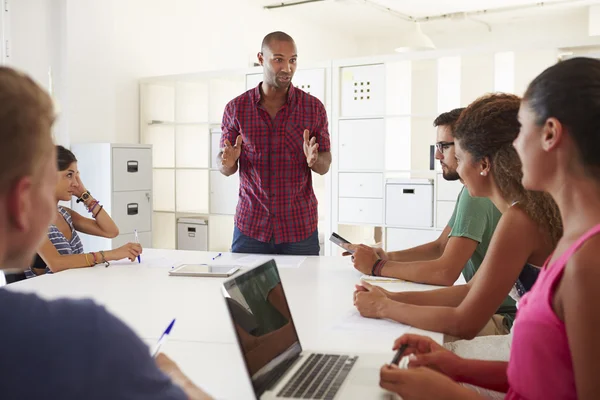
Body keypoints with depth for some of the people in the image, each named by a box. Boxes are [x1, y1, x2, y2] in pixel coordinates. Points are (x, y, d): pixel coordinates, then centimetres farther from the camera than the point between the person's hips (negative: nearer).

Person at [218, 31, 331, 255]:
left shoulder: (314, 108, -2)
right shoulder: (236, 108, -1)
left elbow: (324, 166, 2)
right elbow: (225, 168, 5)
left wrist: (314, 160, -21)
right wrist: (227, 162, -18)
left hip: (299, 228, 0)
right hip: (250, 227, 0)